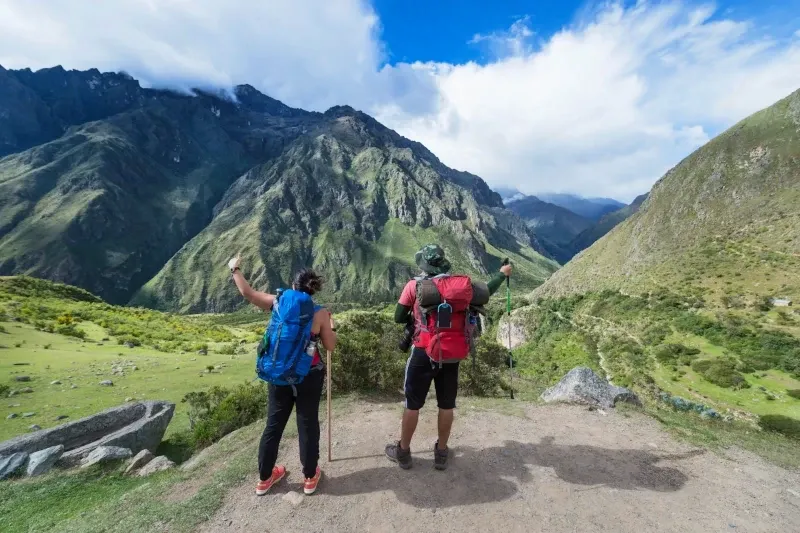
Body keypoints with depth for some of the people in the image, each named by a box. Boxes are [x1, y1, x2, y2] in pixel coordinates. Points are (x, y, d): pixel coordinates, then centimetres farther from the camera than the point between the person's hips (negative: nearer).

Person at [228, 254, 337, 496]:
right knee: (308, 424, 13)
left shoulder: (279, 303, -7)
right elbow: (330, 346, -7)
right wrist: (332, 326, 10)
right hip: (309, 376, -3)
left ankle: (264, 478, 37)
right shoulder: (320, 313, -13)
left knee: (274, 424, 19)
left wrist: (234, 269, 14)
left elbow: (247, 292, 0)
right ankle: (310, 477, 30)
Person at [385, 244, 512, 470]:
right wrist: (502, 274, 28)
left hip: (424, 352, -2)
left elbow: (399, 318, -4)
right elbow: (485, 293, 13)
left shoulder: (414, 286, -9)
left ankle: (403, 451, 28)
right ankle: (441, 453, 32)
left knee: (413, 404, 13)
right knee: (446, 405, 16)